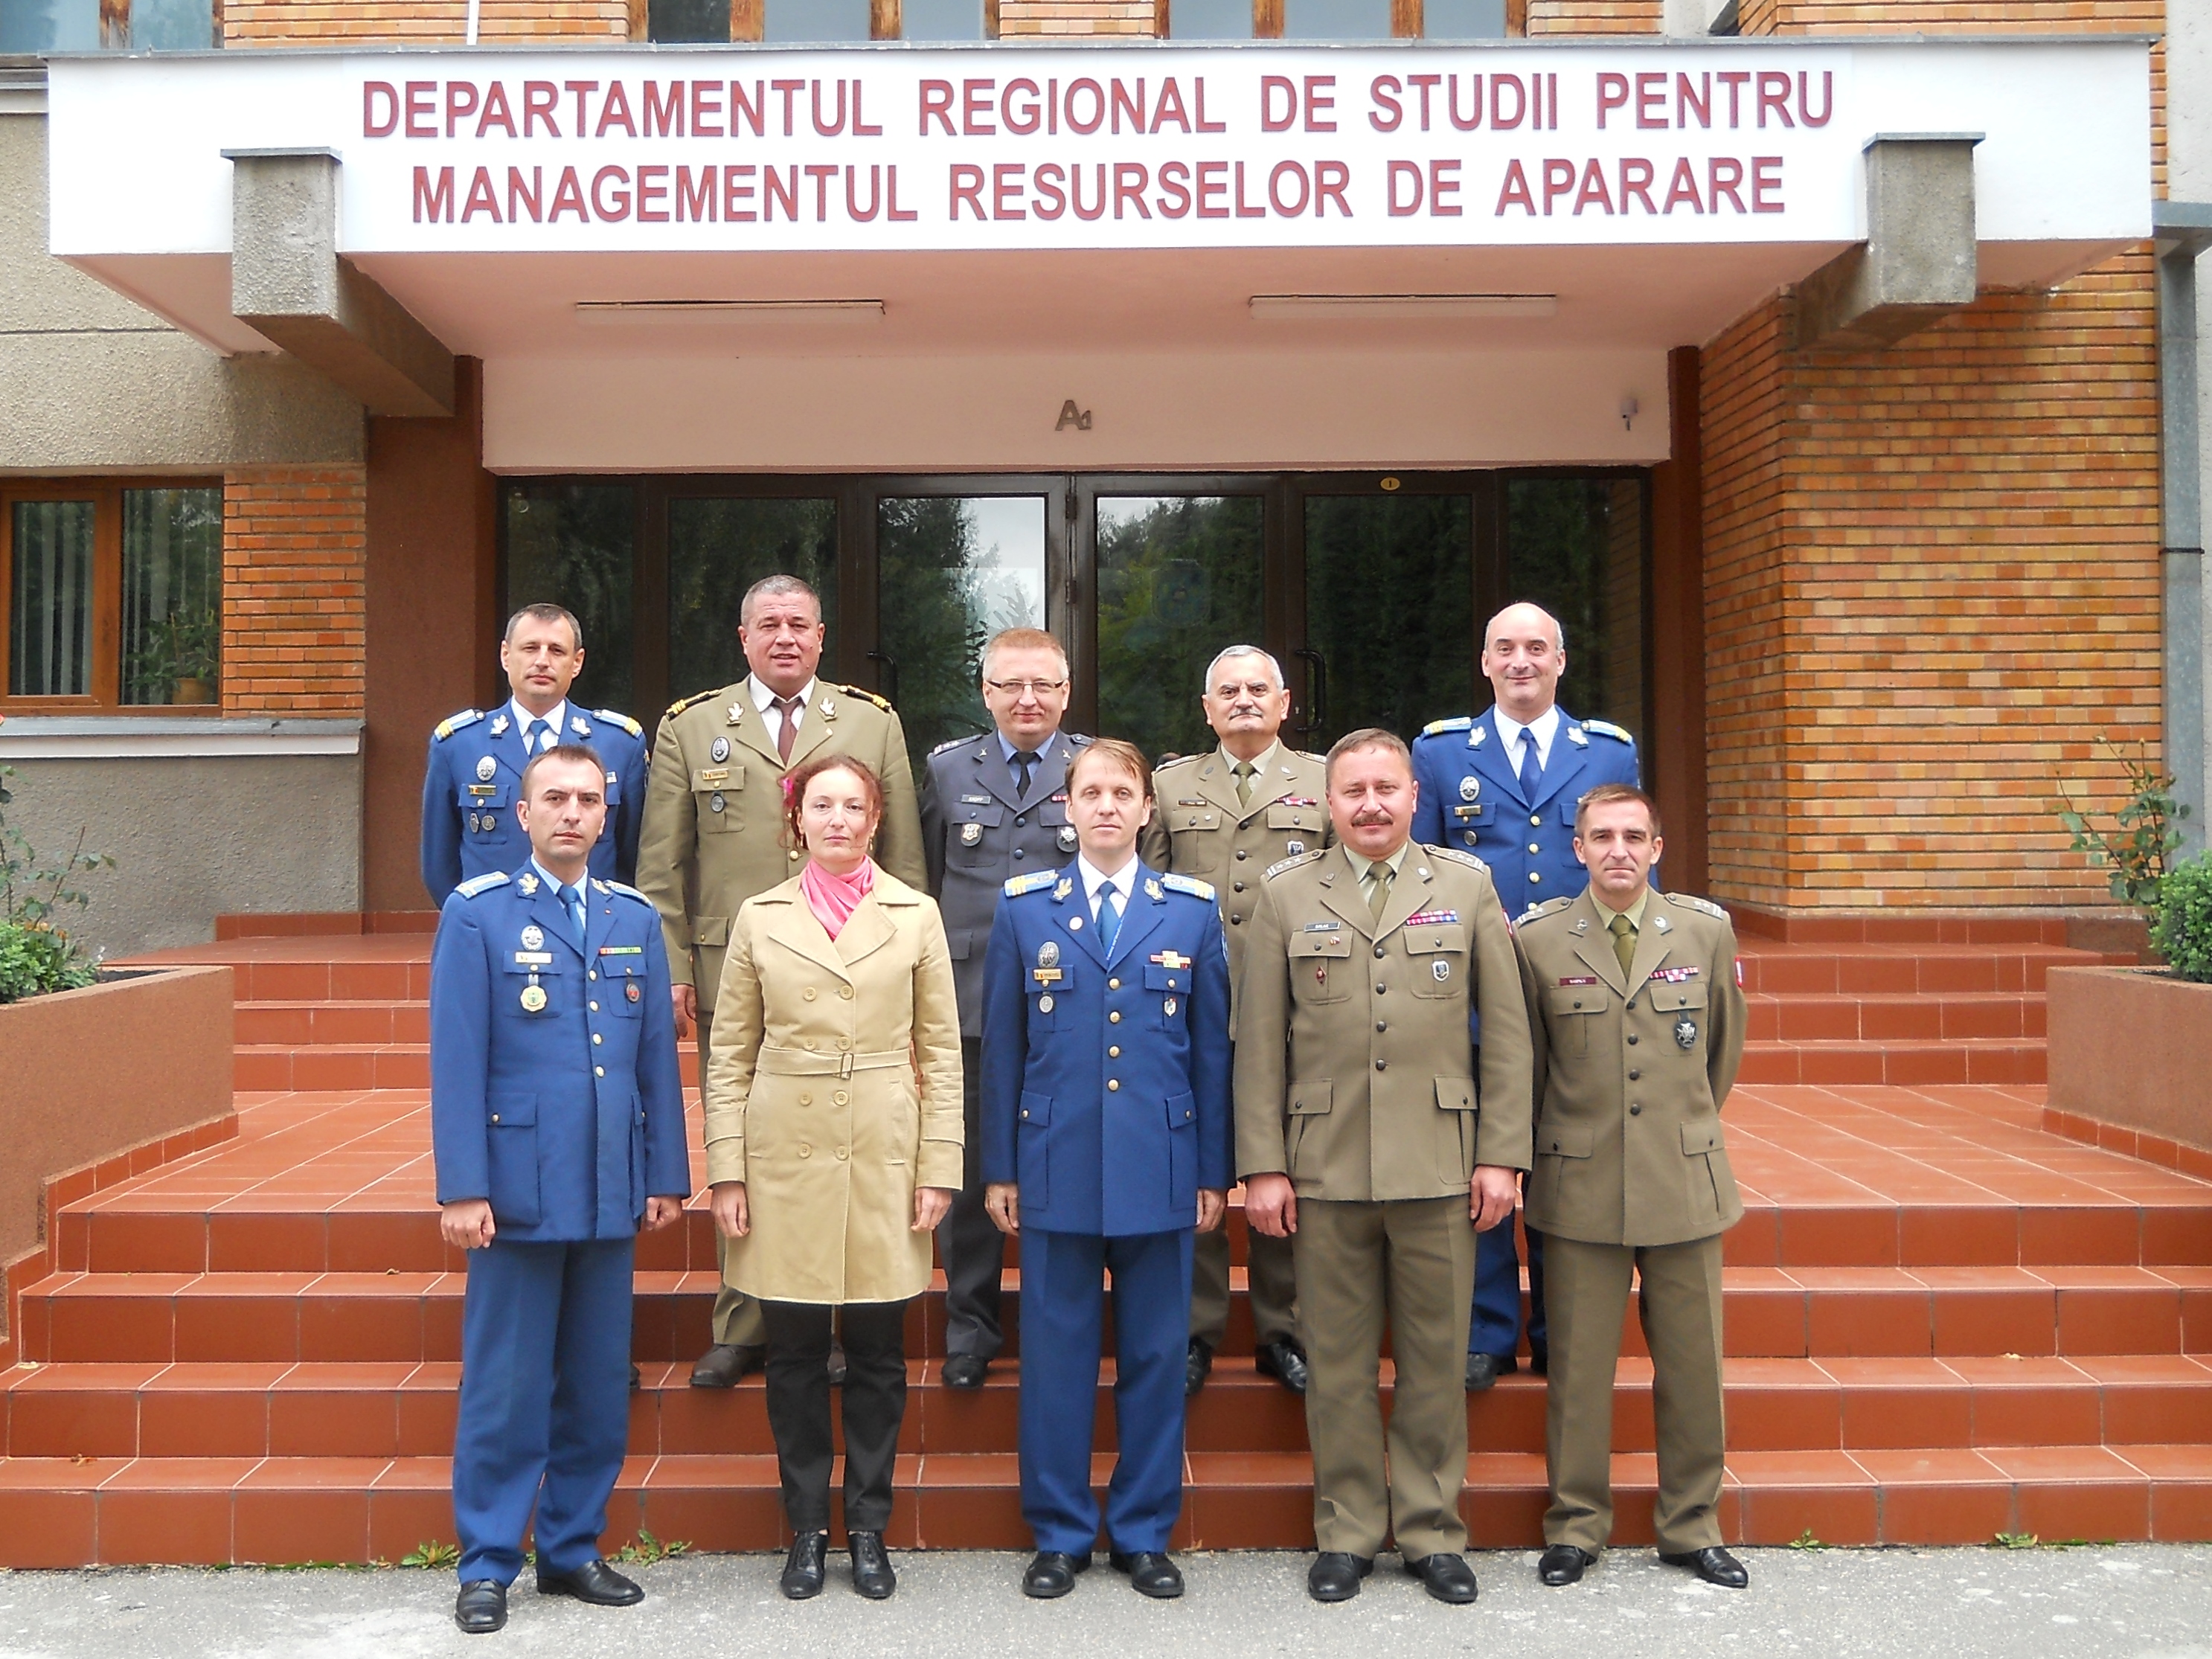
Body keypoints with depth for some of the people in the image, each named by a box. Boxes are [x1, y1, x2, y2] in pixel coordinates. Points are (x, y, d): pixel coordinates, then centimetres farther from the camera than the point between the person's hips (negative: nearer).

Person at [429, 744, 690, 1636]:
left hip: (612, 1193, 4)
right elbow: (455, 1059, -6)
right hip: (519, 1187, -4)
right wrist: (462, 1188, -11)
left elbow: (657, 1055, 10)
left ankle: (573, 1548, 25)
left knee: (598, 1386, 11)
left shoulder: (634, 919, 10)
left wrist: (666, 1175, 7)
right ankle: (488, 1563, 18)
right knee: (504, 1388, 4)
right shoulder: (477, 913, -2)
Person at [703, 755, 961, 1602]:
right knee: (795, 1354, 6)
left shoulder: (915, 915, 4)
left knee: (877, 1353, 7)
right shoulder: (760, 918, 5)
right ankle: (807, 1527, 22)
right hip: (786, 1157, 0)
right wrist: (726, 1172, 0)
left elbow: (941, 1050, 4)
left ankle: (868, 1527, 22)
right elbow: (728, 1055, 6)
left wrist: (938, 1168, -2)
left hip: (884, 1157, 0)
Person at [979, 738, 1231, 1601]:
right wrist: (999, 1168, 3)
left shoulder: (1193, 909, 4)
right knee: (1056, 1355, 6)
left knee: (1155, 1355, 8)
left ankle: (1143, 1532, 23)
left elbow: (1212, 1046, 5)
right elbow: (1002, 1046, 5)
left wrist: (1214, 1170, 4)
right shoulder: (1025, 907, 4)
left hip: (1160, 1169, 0)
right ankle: (1059, 1534, 21)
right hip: (1056, 1166, 0)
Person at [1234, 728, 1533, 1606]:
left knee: (1436, 1359, 8)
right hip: (1325, 1169, 0)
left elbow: (1507, 1033, 5)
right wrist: (1262, 1165, -2)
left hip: (1439, 1166, 0)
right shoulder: (1286, 895, 5)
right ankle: (1346, 1532, 23)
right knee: (1338, 1362, 8)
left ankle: (1432, 1532, 23)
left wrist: (1501, 1155, -1)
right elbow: (1259, 1043, 3)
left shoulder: (1468, 886, 6)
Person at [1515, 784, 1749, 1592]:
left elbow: (1724, 1047, 16)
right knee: (1578, 1367, 4)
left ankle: (1691, 1527, 25)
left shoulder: (1707, 932, 1)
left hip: (1686, 1184, 2)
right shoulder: (1537, 940, -3)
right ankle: (1575, 1526, 21)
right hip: (1582, 1190, -1)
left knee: (1692, 1365, 9)